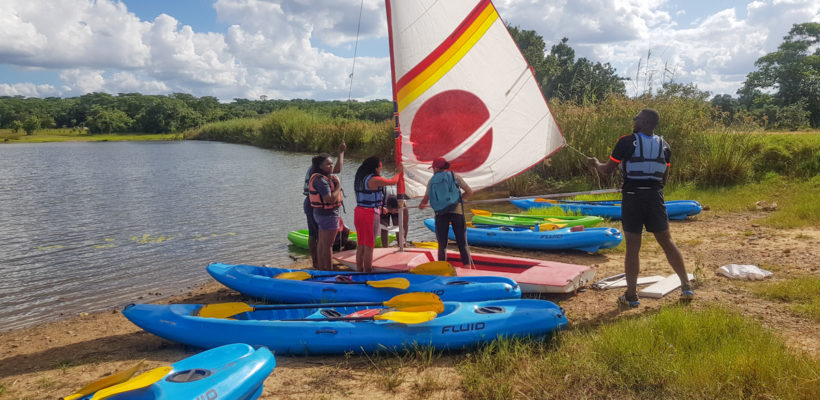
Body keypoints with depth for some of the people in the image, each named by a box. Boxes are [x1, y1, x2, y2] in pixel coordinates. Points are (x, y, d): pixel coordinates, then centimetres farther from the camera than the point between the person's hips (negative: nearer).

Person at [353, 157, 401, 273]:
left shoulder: (359, 178, 11)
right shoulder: (374, 179, -14)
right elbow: (393, 182, -3)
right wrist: (398, 172, 16)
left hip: (358, 211, 8)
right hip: (371, 214, -8)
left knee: (360, 245, 14)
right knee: (369, 246, -1)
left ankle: (360, 272, 21)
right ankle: (368, 273, 3)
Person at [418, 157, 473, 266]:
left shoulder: (431, 181, 15)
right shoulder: (454, 176, 10)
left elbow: (425, 200, 21)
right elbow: (469, 192, 9)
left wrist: (420, 205, 42)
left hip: (440, 213, 1)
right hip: (456, 211, -1)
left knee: (442, 245, 8)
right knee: (462, 243, 1)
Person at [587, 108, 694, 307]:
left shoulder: (627, 142, -6)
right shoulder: (664, 145, 9)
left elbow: (607, 170, -1)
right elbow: (664, 178, 15)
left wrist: (596, 164, 19)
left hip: (633, 198, -4)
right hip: (655, 197, 4)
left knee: (632, 247, 1)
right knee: (667, 242, 14)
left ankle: (631, 295, 8)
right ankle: (686, 287, 18)